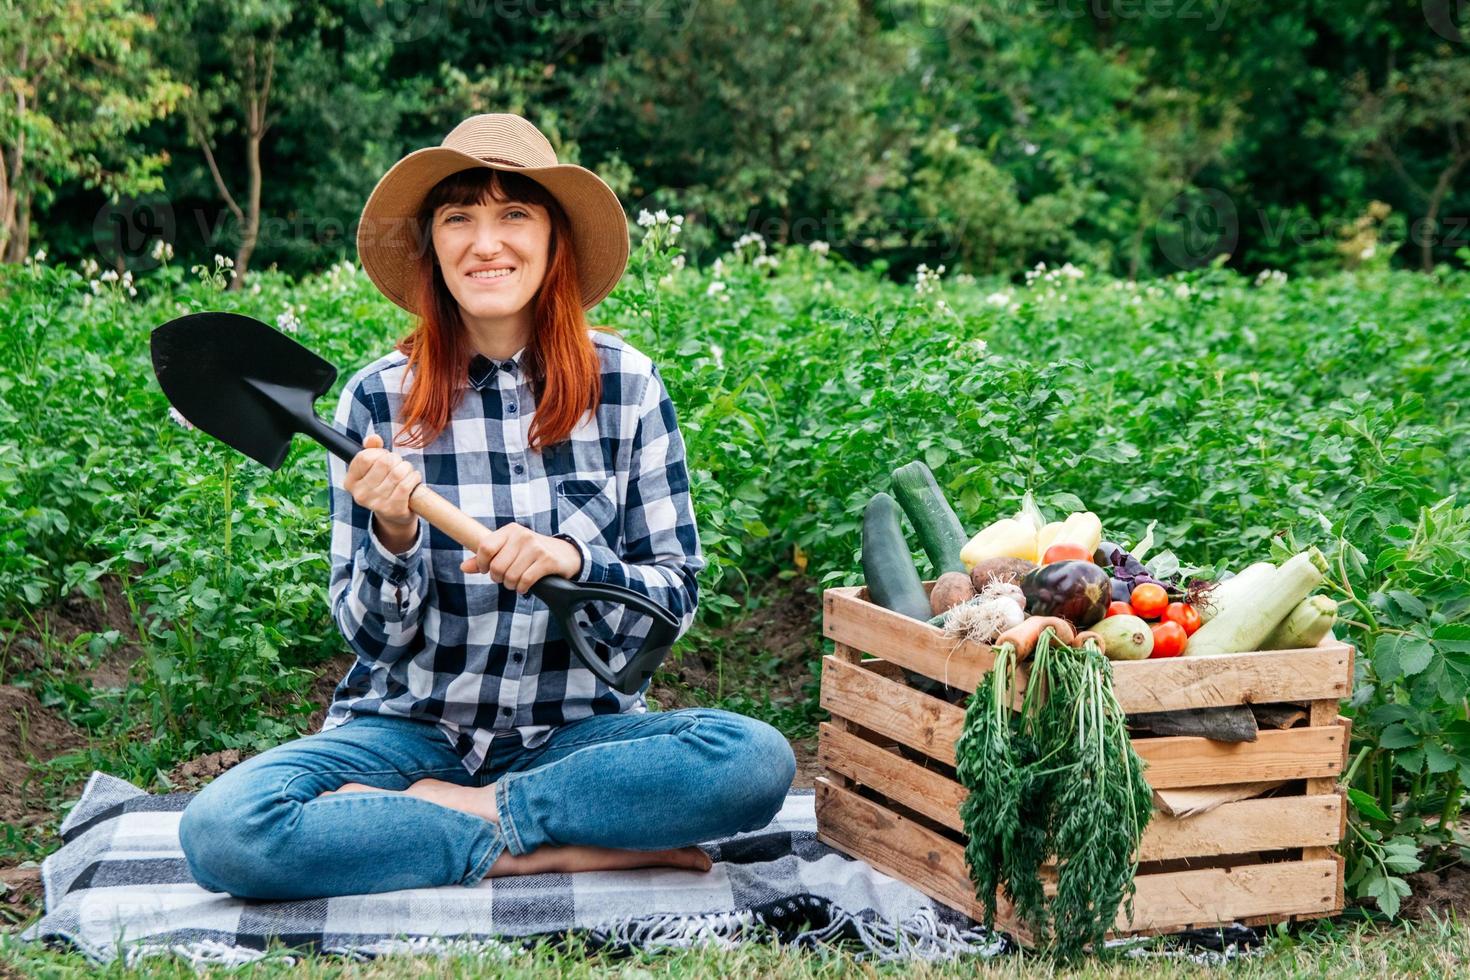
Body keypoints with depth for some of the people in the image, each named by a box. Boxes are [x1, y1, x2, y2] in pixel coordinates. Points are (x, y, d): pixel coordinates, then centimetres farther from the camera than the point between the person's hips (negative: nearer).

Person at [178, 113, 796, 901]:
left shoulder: (626, 385, -1)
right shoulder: (377, 399, -3)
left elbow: (676, 598, 0)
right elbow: (370, 633, -1)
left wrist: (572, 560, -19)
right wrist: (394, 536, -21)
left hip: (575, 728, 1)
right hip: (410, 726, -1)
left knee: (755, 760, -29)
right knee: (221, 828, -28)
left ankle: (433, 809, -15)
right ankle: (549, 850, -18)